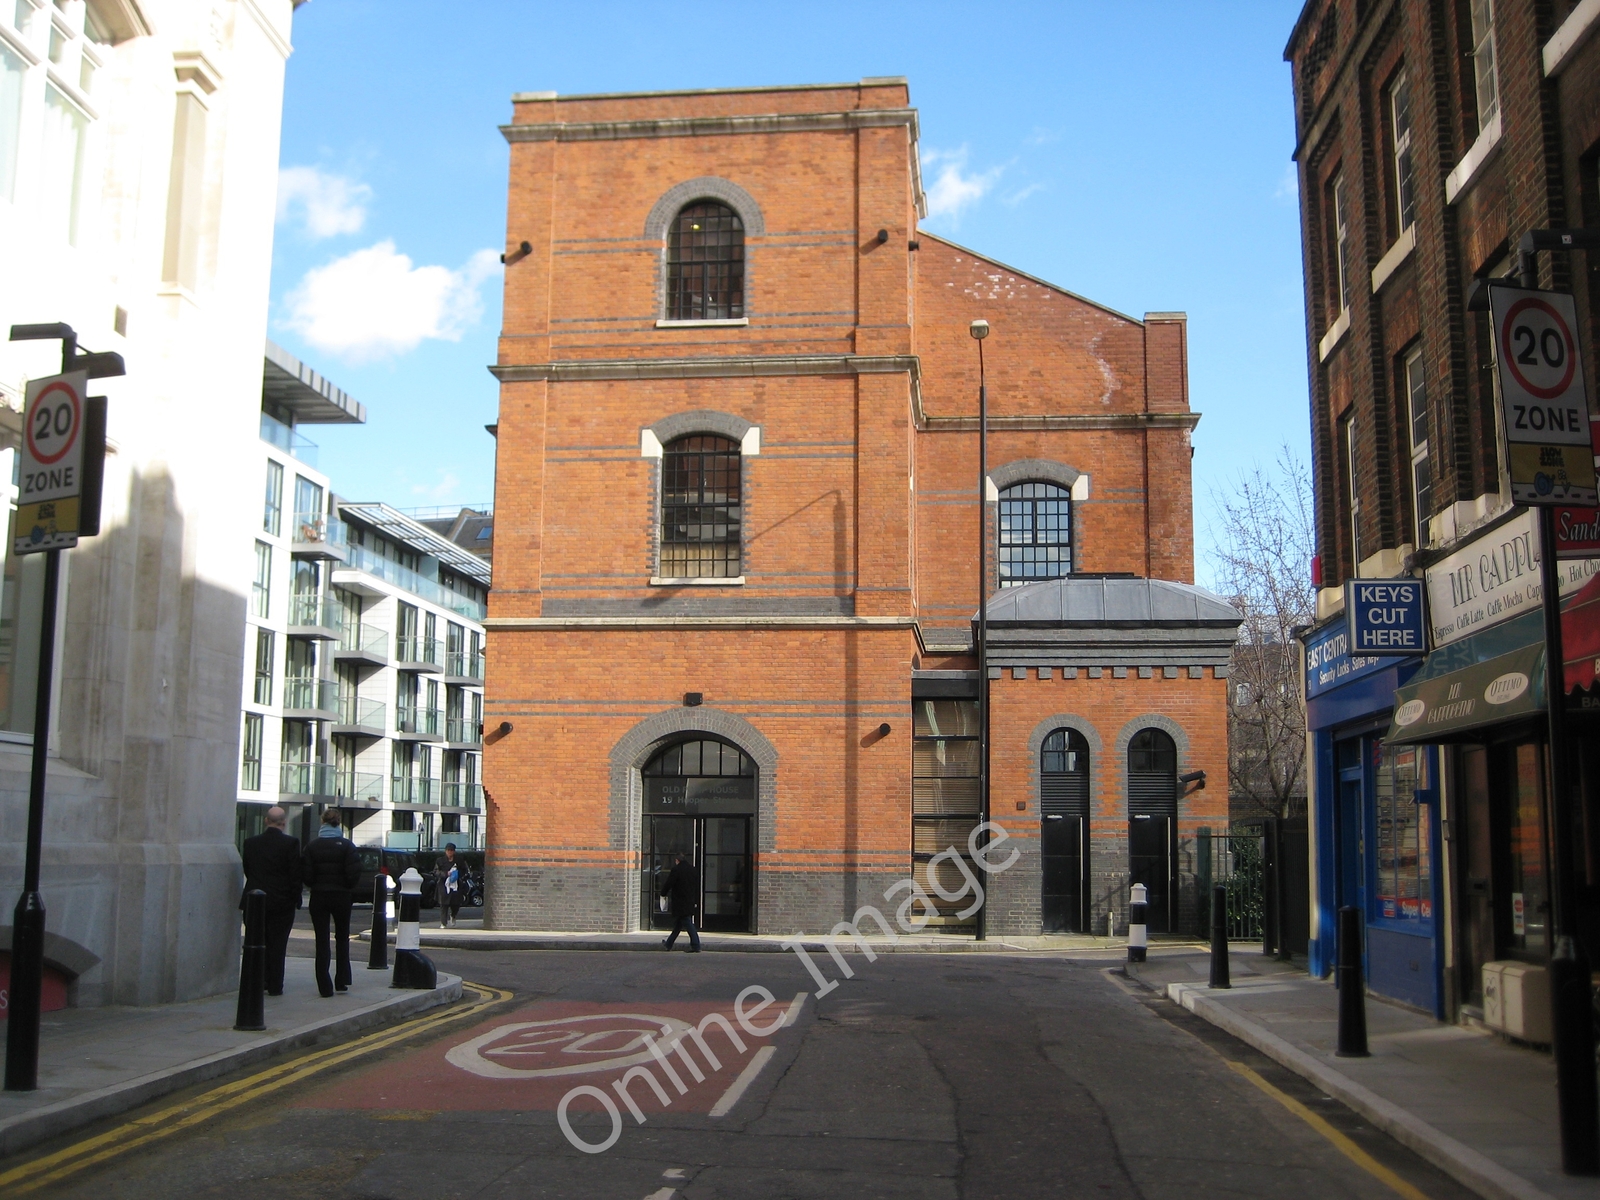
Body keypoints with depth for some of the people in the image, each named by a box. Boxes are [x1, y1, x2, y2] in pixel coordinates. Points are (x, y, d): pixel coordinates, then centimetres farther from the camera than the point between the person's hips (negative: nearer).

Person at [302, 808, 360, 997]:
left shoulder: (312, 845, -3)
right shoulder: (347, 845, -6)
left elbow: (306, 874, -7)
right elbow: (354, 873, -12)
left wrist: (315, 886, 11)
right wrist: (346, 886, 6)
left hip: (318, 896, 0)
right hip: (341, 896, 0)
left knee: (322, 941, 4)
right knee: (342, 938, 16)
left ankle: (325, 987, 1)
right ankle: (341, 981, 15)